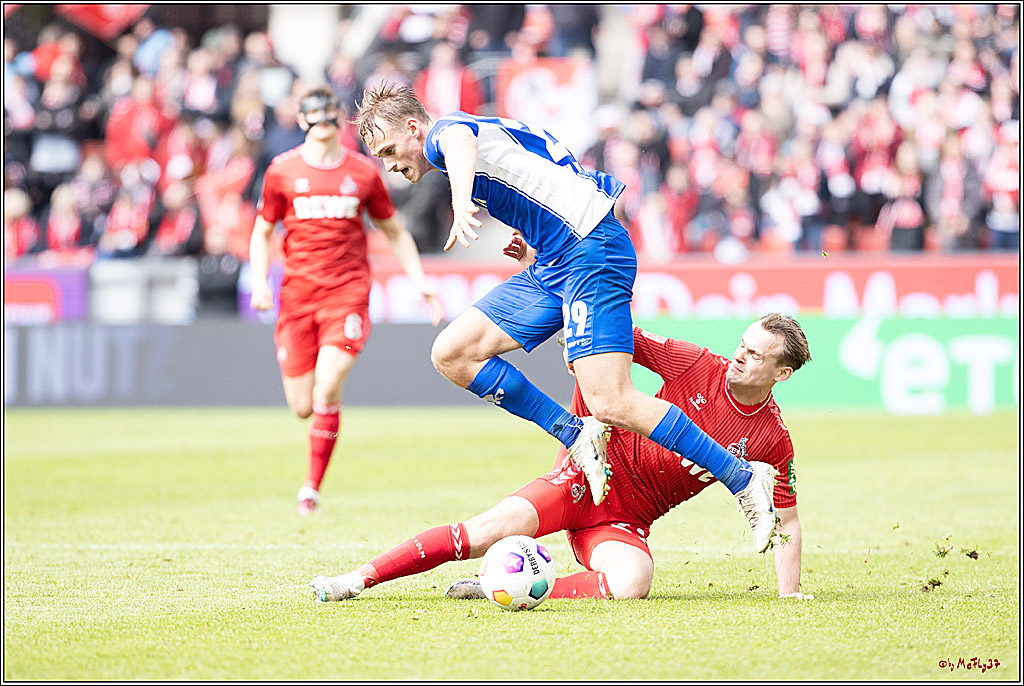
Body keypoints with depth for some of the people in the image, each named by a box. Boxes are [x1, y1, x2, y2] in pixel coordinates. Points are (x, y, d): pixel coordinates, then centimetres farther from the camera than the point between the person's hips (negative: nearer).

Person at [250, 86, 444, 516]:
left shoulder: (362, 171, 6)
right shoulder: (282, 171, 6)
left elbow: (393, 232, 17)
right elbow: (262, 233, 16)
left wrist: (420, 282, 9)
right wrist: (259, 282, 0)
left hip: (348, 291, -1)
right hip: (297, 295, 1)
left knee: (328, 389, -20)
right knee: (302, 407, -1)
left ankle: (312, 487, -10)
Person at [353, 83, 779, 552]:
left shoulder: (442, 131, -5)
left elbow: (461, 144, -34)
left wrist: (461, 205, -54)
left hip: (591, 248, -10)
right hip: (551, 263, 10)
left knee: (610, 404, -20)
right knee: (452, 354, 2)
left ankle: (745, 481, -10)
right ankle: (577, 437, 0)